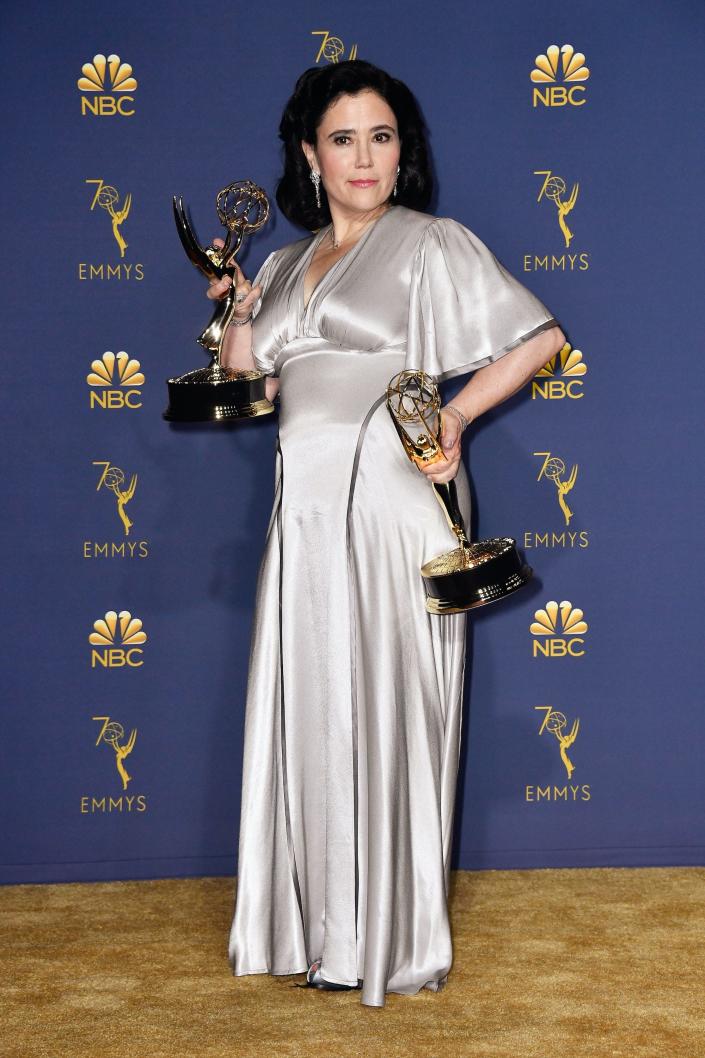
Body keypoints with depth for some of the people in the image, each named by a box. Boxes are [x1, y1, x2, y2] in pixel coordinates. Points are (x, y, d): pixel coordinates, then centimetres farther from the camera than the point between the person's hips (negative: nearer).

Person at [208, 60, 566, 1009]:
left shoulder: (432, 245, 1)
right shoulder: (289, 264, 18)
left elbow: (540, 338, -2)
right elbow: (252, 385, 17)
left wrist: (456, 414, -11)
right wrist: (237, 304, 4)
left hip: (393, 498, -6)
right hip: (308, 508, 6)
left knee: (386, 708, -2)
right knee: (310, 710, 7)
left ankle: (396, 938, 10)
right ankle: (321, 926, 18)